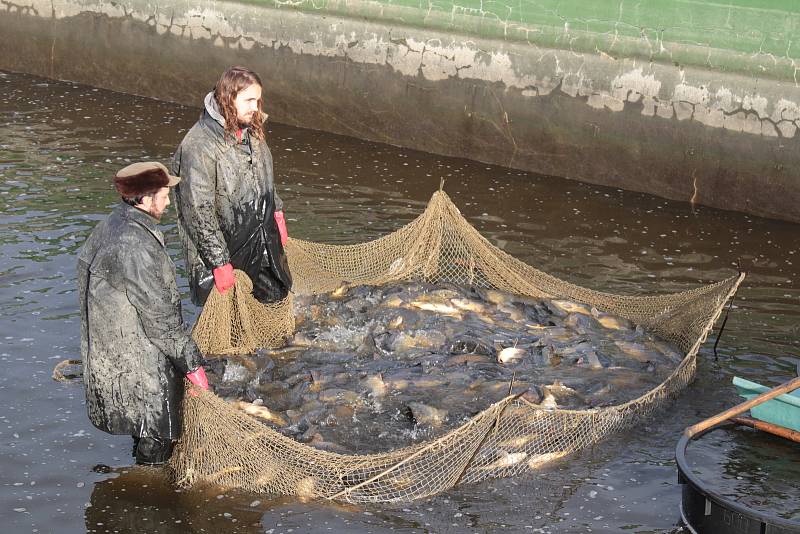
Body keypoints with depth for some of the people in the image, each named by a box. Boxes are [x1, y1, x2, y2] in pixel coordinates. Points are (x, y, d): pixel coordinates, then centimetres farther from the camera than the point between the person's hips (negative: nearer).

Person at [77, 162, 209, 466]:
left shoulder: (112, 225, 5)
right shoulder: (133, 246, -28)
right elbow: (159, 313, -24)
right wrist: (191, 363, -16)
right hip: (138, 367, -10)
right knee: (156, 440, 4)